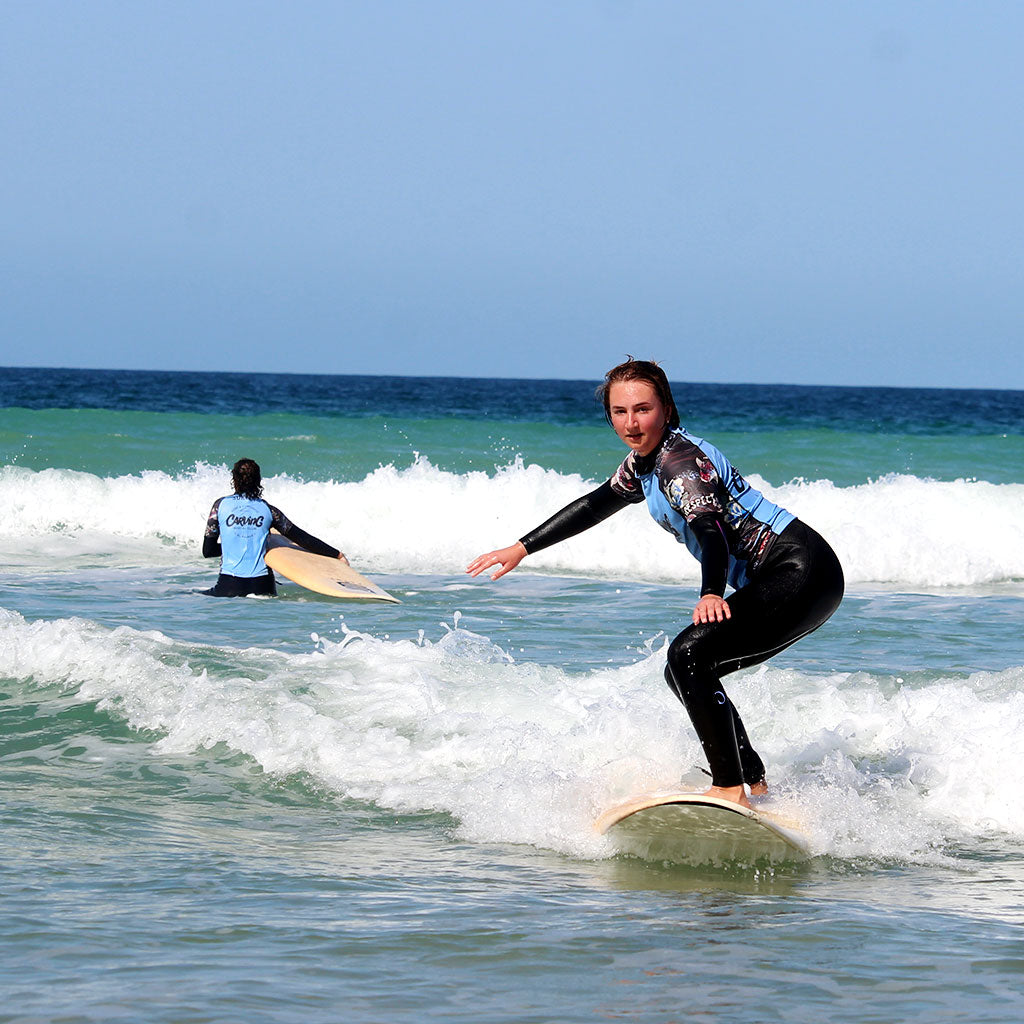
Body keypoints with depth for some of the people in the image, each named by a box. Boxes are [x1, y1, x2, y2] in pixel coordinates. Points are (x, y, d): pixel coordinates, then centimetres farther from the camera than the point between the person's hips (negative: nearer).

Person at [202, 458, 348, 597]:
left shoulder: (221, 505, 2)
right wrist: (338, 555, 17)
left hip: (229, 586, -2)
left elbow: (208, 551, 4)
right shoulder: (268, 510, 5)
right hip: (262, 586, 2)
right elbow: (303, 539, 9)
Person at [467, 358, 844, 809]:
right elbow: (595, 505, 29)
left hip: (802, 570, -10)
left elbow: (710, 527, -32)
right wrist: (522, 548, 31)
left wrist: (711, 595, -49)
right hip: (777, 580, 10)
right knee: (684, 673, 13)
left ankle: (730, 789, -23)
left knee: (689, 655, -22)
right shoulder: (644, 461, 14)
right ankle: (755, 785, 15)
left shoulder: (681, 459, -16)